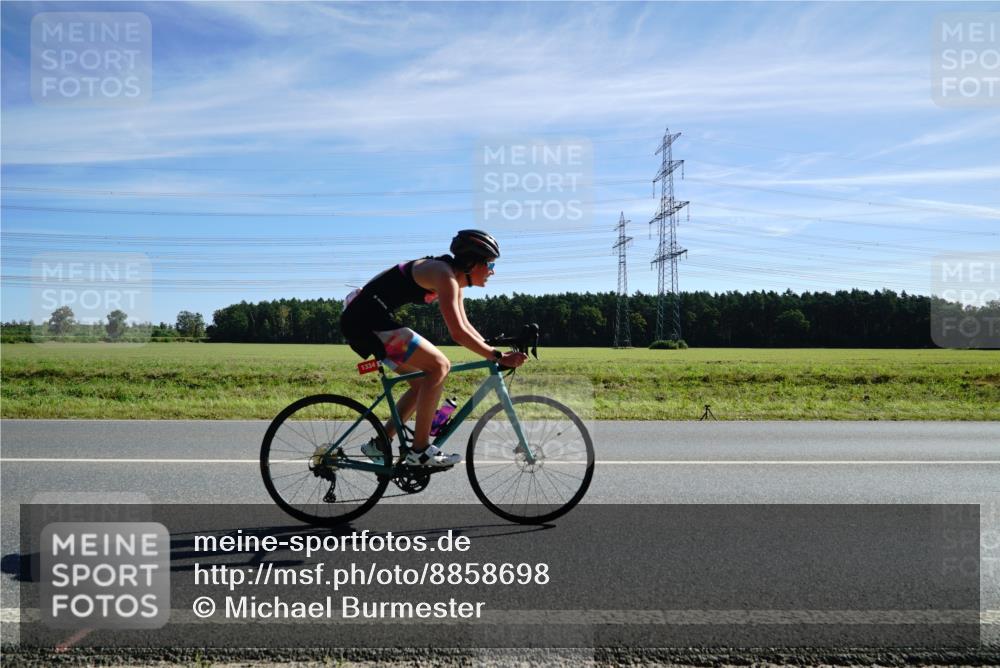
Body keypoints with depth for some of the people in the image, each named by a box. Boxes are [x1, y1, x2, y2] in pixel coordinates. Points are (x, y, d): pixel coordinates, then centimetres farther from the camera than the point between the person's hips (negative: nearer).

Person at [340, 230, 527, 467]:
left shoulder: (454, 277, 12)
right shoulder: (445, 275, -18)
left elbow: (464, 325, 18)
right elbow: (458, 333, -25)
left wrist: (493, 351, 8)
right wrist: (498, 356, -21)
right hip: (368, 319, -10)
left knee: (425, 380, 13)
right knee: (439, 366, -15)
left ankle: (379, 444, 17)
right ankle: (420, 450, -11)